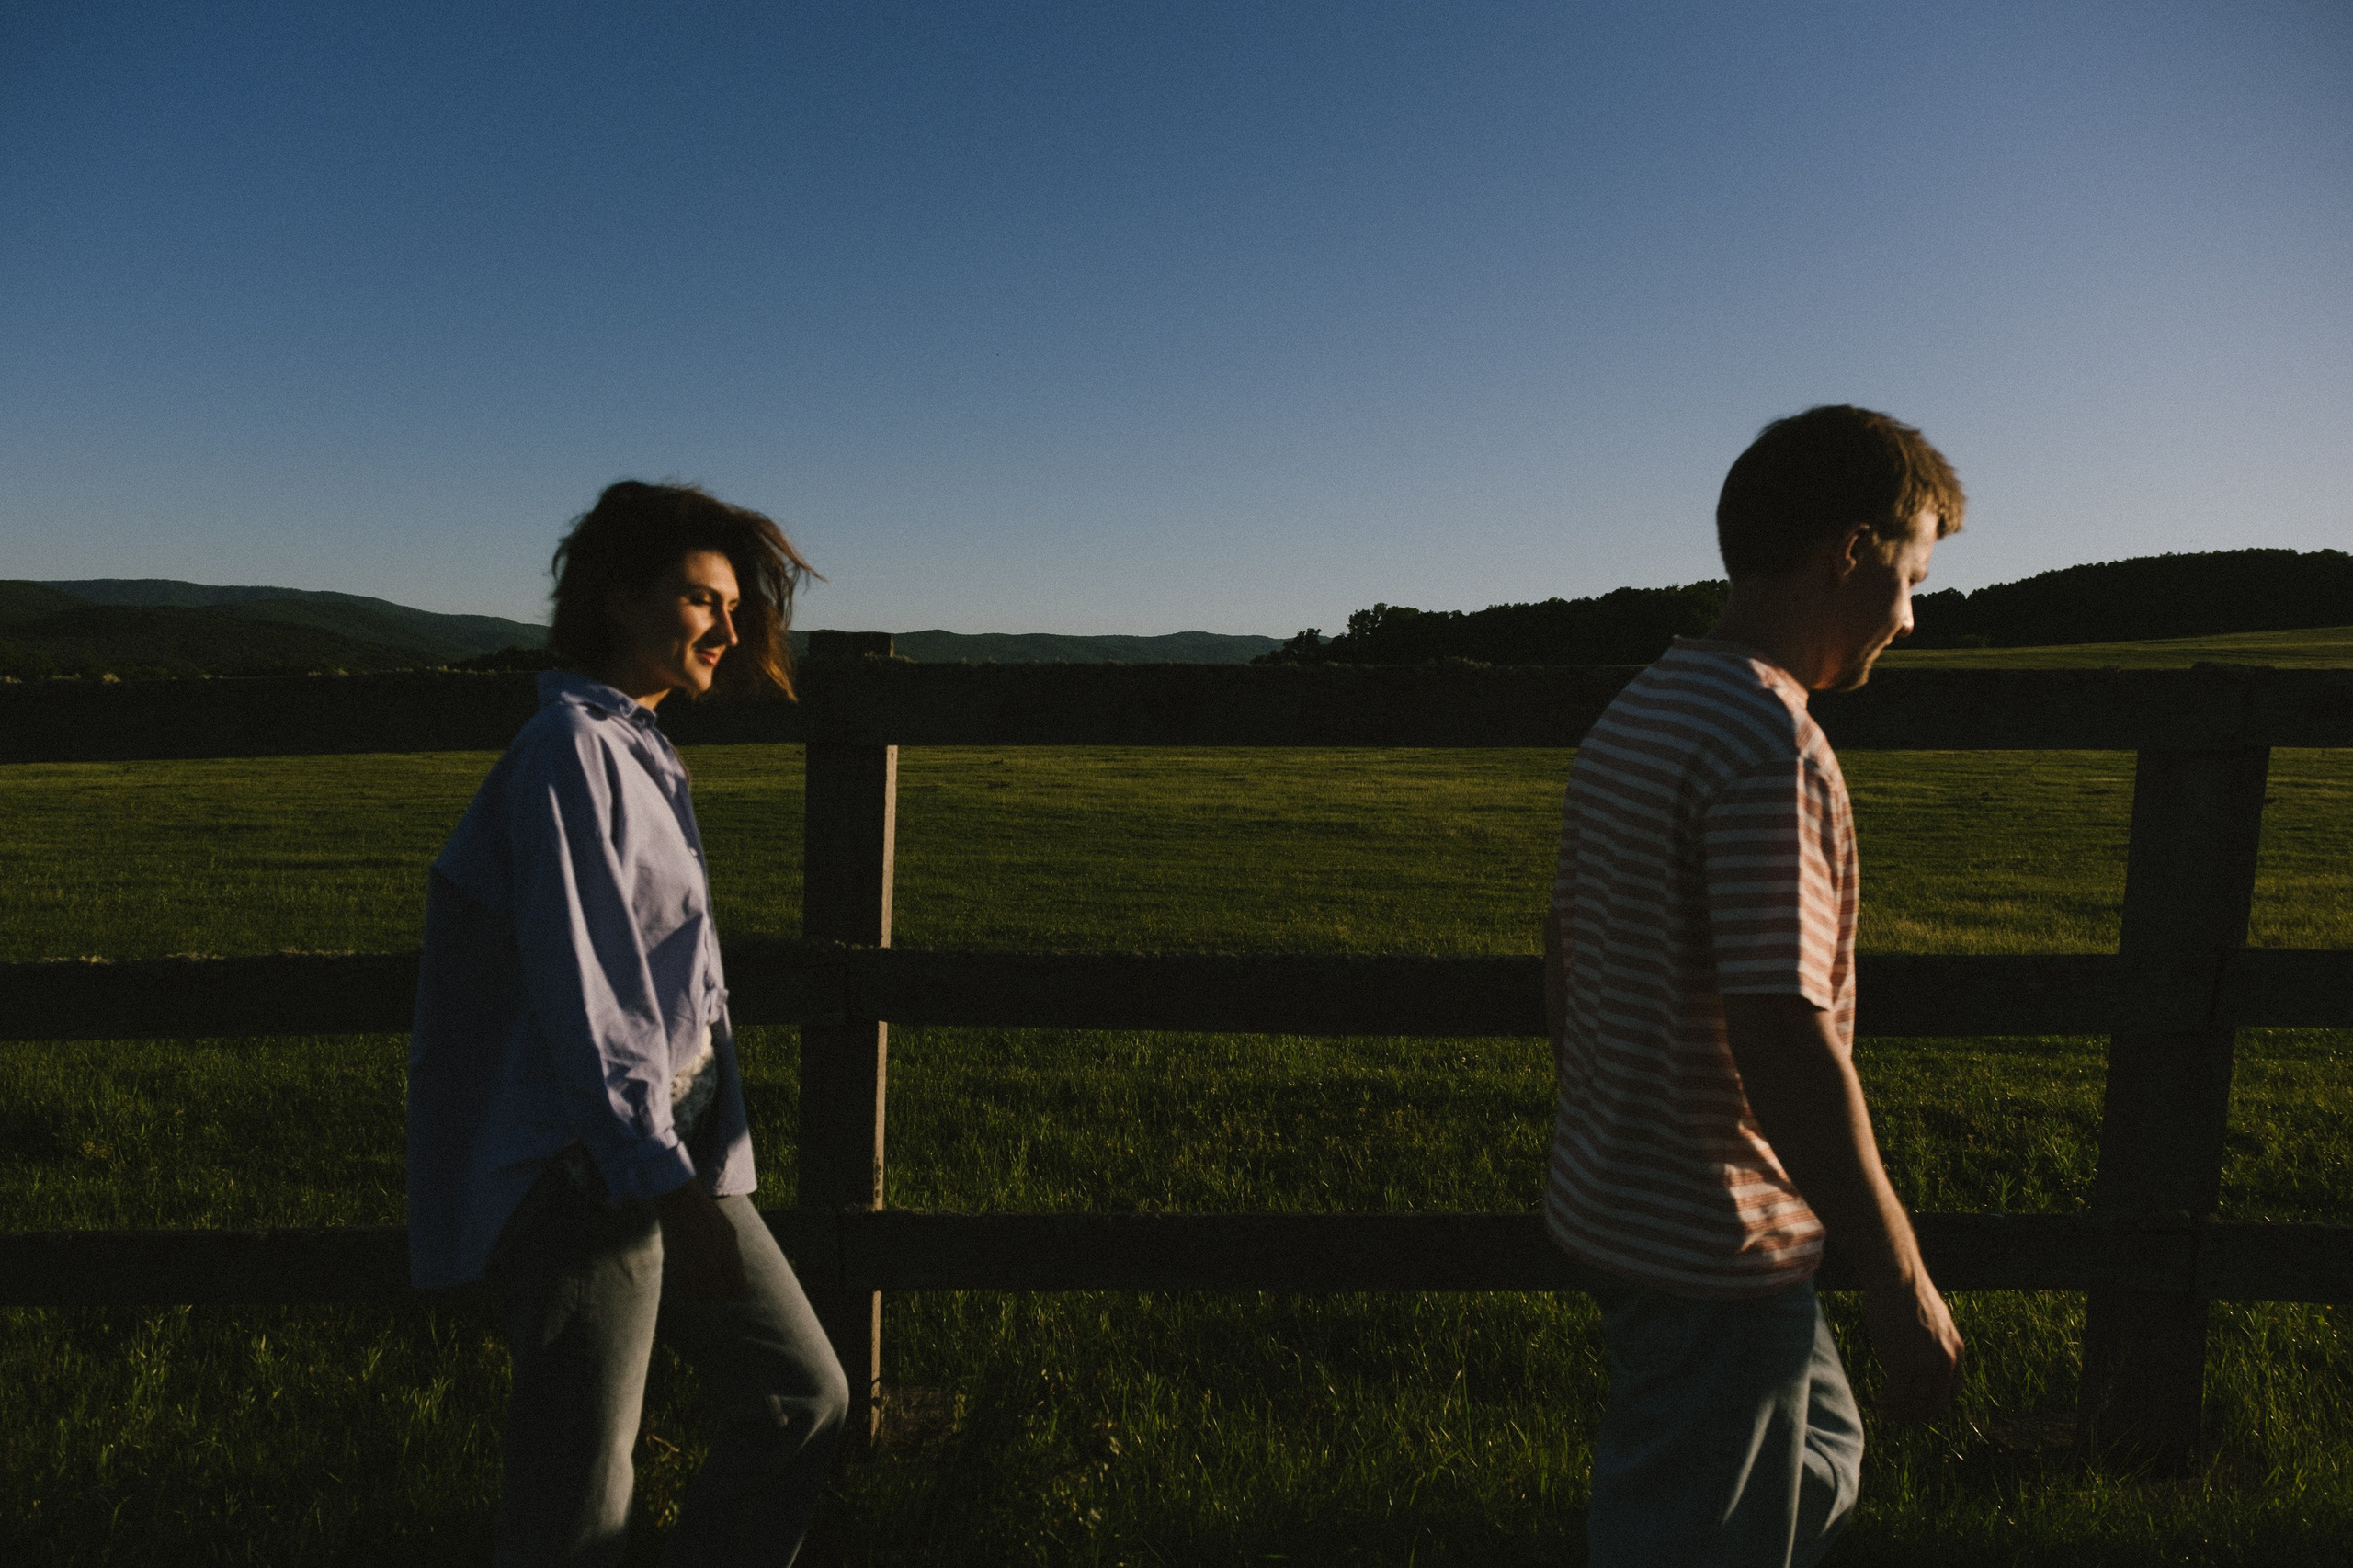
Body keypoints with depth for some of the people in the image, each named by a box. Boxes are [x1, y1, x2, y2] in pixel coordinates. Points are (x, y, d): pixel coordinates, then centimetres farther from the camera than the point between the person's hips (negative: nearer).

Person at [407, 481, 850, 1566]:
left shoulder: (643, 752, 15)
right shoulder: (571, 747, -13)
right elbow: (579, 989, -19)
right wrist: (669, 1189, -19)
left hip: (674, 1151, 9)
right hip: (583, 1177, -9)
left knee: (804, 1398, 13)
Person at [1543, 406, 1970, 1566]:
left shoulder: (1632, 717, 7)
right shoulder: (1772, 747, -23)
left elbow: (1563, 955, 13)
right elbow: (1784, 1044, -27)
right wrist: (1902, 1286, -17)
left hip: (1611, 1202, 9)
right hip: (1713, 1252, -9)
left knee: (1817, 1459, 28)